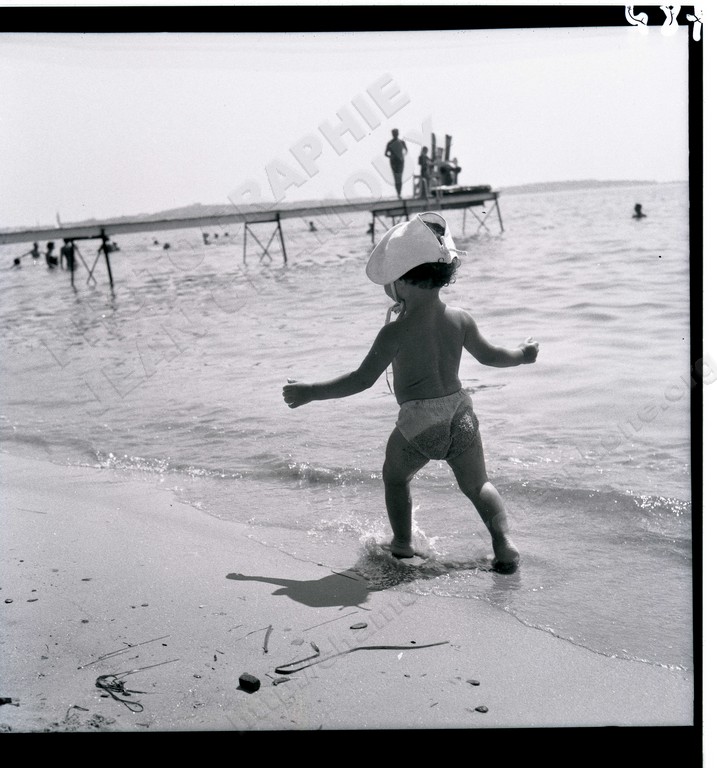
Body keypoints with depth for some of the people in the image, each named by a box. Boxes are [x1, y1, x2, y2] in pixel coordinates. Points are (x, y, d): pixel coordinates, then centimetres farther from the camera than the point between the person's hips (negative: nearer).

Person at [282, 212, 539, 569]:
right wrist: (523, 354, 36)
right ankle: (504, 540, 0)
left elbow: (362, 379, -14)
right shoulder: (460, 319, 1)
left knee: (395, 476, 23)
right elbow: (490, 355, 15)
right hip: (460, 413, 4)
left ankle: (402, 544, 25)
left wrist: (311, 392, -6)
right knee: (477, 484, 17)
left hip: (418, 422, -4)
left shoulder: (396, 331, -14)